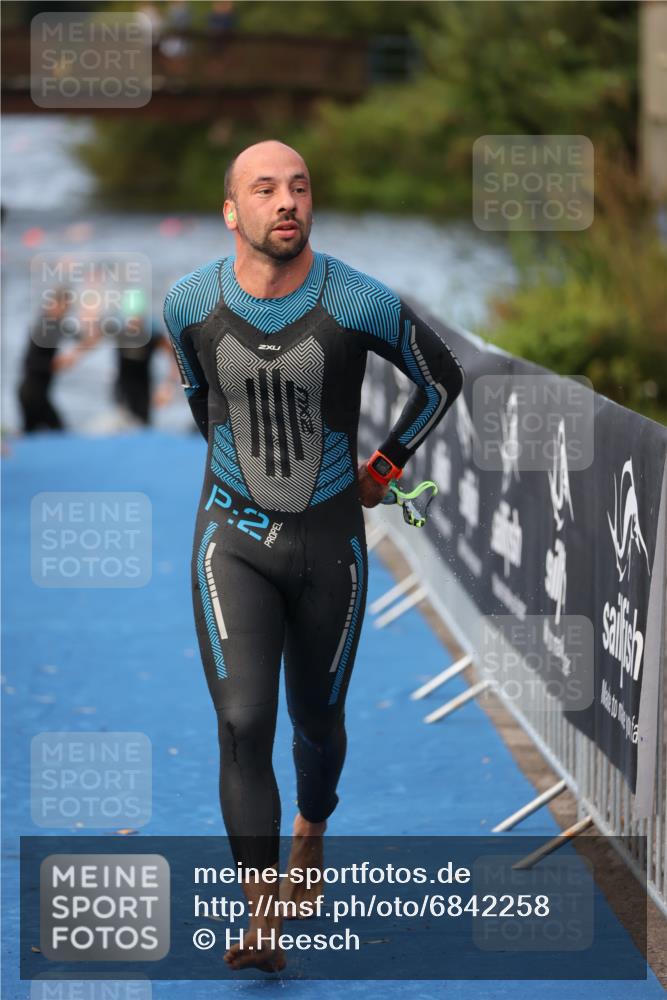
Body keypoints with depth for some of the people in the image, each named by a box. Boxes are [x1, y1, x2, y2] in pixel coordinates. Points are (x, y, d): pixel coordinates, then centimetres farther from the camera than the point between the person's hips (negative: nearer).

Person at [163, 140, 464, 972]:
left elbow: (442, 379, 3)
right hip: (233, 539, 0)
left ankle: (311, 832, 50)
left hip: (330, 542, 0)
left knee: (316, 719, 16)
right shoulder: (191, 304, -9)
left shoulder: (362, 305, -16)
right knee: (243, 722, -15)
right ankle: (263, 921, -14)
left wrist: (383, 468, 8)